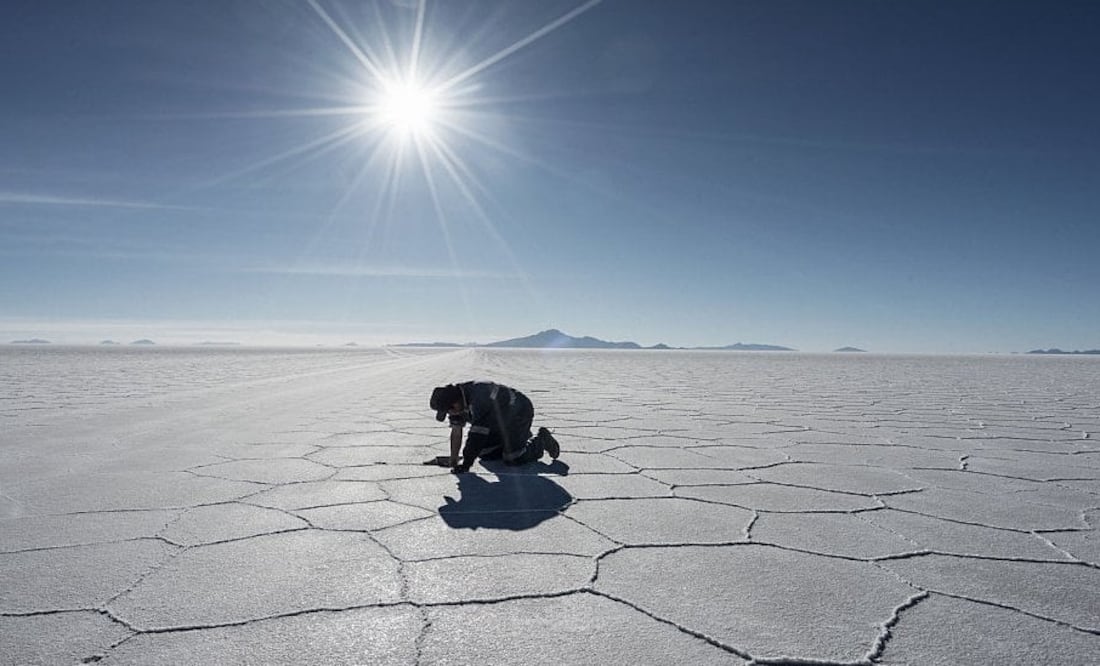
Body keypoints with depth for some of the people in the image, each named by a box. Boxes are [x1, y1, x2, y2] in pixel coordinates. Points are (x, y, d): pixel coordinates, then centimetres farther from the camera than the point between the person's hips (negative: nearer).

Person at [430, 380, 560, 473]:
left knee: (513, 459, -16)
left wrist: (465, 465, -29)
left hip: (519, 412, -9)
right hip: (500, 419, 9)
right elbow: (456, 433, -4)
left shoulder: (479, 399, -38)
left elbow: (477, 435, -36)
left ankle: (541, 440, 6)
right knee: (486, 454, 8)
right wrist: (453, 462, -6)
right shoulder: (456, 398, -11)